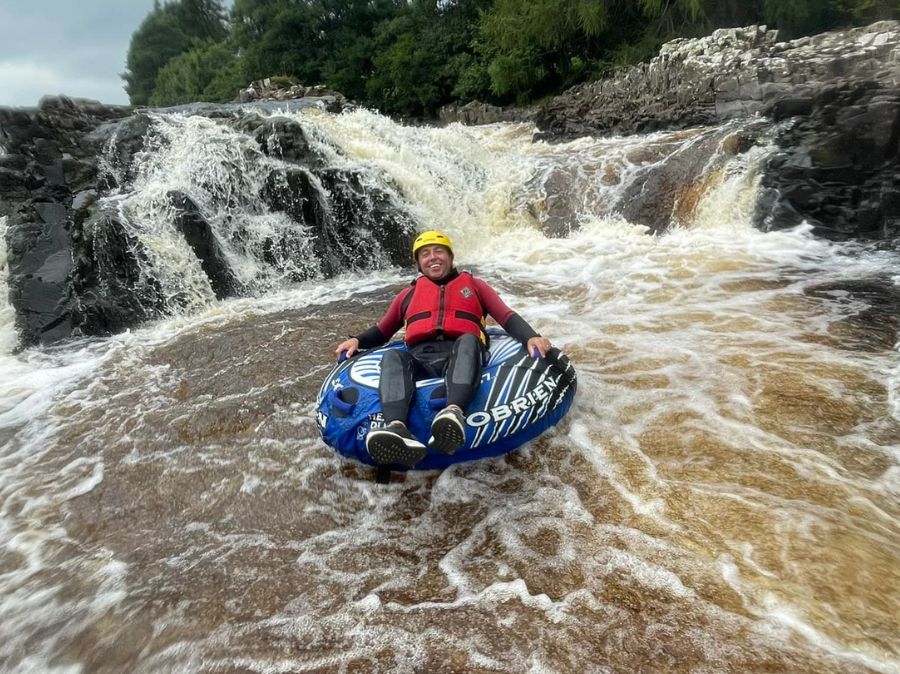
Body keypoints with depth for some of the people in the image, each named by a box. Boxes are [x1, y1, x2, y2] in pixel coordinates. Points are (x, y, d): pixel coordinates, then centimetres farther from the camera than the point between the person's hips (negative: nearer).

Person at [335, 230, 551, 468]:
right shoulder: (408, 294, 31)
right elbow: (382, 331, 31)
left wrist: (530, 337, -7)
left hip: (461, 355, -2)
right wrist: (358, 340, 10)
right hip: (419, 359, 2)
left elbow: (507, 316, 13)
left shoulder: (473, 284, 25)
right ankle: (397, 428, -55)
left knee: (468, 340, -34)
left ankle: (454, 413, -60)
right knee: (392, 357, -29)